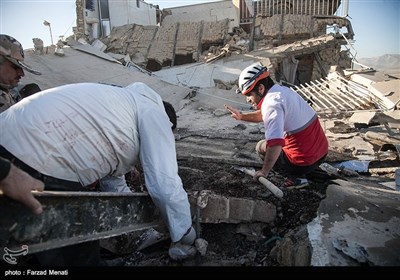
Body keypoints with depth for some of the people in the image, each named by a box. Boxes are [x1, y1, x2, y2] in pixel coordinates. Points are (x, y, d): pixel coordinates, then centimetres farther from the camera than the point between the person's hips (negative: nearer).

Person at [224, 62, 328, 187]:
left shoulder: (272, 103, -23)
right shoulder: (283, 89, 6)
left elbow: (275, 145, -33)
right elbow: (264, 115, 23)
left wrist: (264, 172, -23)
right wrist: (242, 116, 13)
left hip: (305, 162, -8)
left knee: (261, 147, 10)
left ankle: (296, 176, 1)